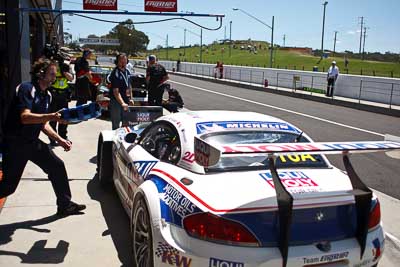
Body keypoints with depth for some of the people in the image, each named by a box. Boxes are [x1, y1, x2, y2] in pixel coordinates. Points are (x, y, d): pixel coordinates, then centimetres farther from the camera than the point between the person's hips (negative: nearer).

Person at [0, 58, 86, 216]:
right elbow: (25, 117, -28)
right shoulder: (27, 88, -16)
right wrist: (51, 117, -40)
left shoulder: (47, 95, 9)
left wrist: (60, 140, 5)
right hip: (15, 143, -8)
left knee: (57, 166, 3)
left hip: (32, 142, 8)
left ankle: (65, 205, 15)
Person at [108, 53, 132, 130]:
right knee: (116, 124, 1)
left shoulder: (127, 71, 7)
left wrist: (130, 98, 16)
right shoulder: (115, 74, -18)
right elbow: (116, 91, -24)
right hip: (116, 102, -8)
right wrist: (122, 103, -34)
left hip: (126, 101, 8)